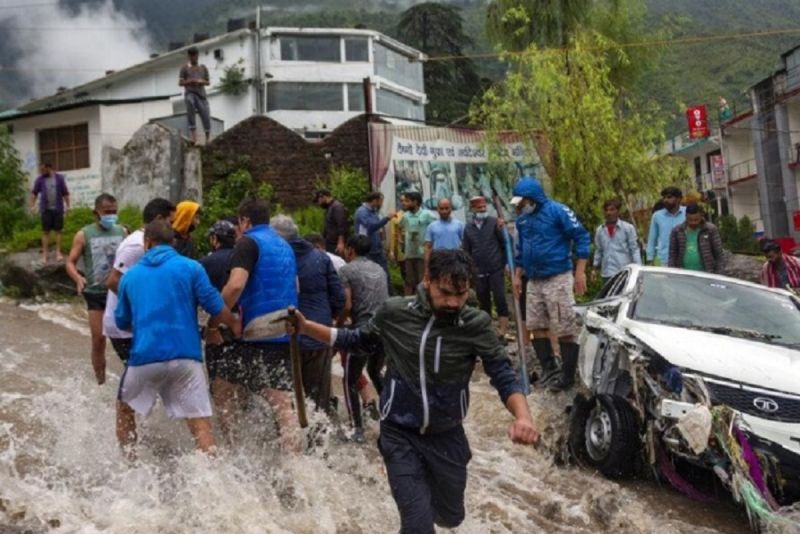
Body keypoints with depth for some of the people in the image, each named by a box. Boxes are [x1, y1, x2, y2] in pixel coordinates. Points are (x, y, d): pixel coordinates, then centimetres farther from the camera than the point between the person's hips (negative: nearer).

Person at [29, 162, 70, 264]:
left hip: (58, 209, 0)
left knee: (58, 231, 3)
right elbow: (34, 192, 6)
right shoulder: (40, 179, 3)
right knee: (45, 232, 1)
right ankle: (44, 254, 3)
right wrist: (32, 205, -3)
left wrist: (67, 206, 2)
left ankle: (58, 252, 9)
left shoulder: (60, 178, 2)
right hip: (45, 209, 0)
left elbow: (65, 193, 6)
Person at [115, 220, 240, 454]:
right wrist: (235, 325, 14)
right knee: (200, 423, -3)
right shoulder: (191, 268, 2)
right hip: (185, 356, -2)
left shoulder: (130, 275, 12)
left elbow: (122, 322, 20)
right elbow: (216, 308, -4)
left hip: (144, 356, 2)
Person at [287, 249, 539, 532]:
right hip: (400, 434, -2)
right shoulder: (394, 312, -14)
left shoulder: (476, 324, -16)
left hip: (447, 437, 2)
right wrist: (306, 327, -8)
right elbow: (357, 339, 4)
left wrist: (523, 416, -36)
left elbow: (504, 376, -16)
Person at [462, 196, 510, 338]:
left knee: (500, 299, -7)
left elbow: (505, 243, -1)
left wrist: (504, 263, -4)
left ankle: (503, 330, -3)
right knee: (483, 302, 9)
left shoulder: (494, 222, -1)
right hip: (478, 272, 3)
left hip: (496, 269, -3)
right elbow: (467, 251, 12)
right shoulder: (468, 228, 8)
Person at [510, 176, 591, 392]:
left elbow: (582, 237, -12)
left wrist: (580, 272, -16)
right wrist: (517, 276, 16)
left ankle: (568, 376, 5)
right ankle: (549, 370, 22)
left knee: (565, 329, -3)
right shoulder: (522, 220, 10)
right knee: (536, 326, 10)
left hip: (558, 279, -7)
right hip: (534, 282, 7)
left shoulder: (557, 211, -11)